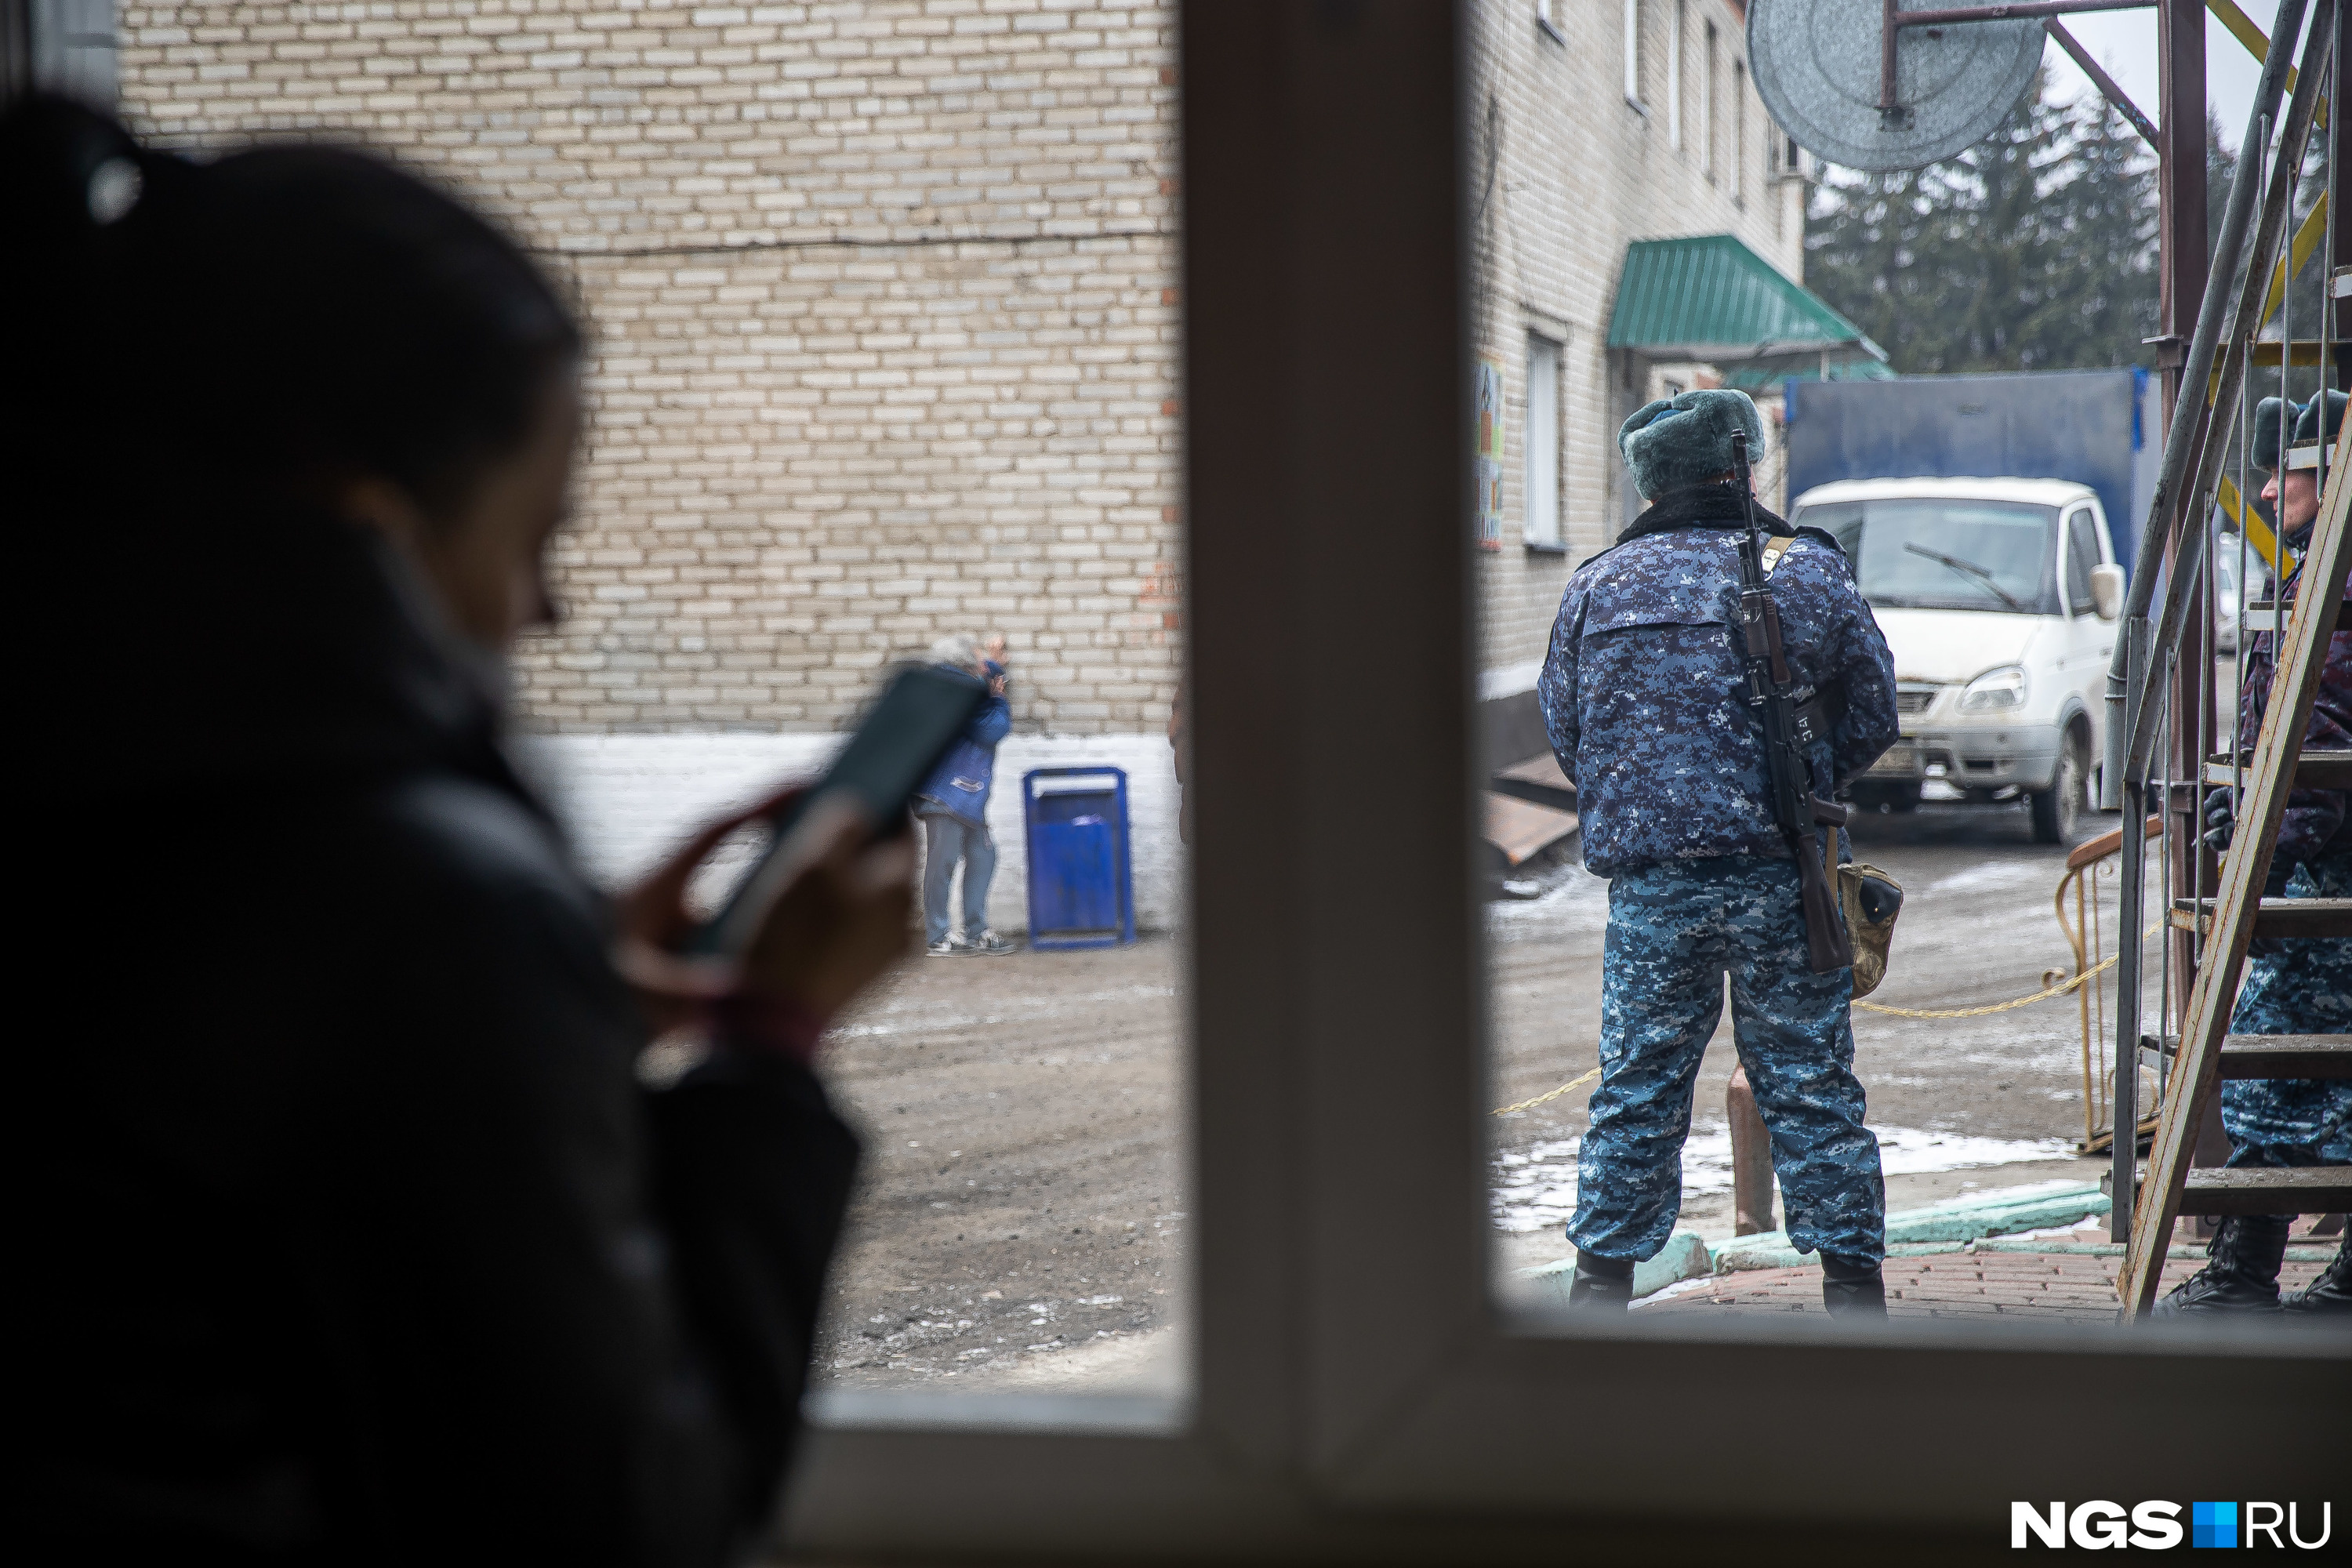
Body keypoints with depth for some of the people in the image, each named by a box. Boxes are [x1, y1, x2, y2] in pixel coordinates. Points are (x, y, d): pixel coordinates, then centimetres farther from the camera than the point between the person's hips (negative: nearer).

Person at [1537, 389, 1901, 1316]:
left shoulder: (1595, 587, 4)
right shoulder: (1809, 573, 0)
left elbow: (1562, 732, 12)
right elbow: (1873, 716, 7)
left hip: (1649, 884, 1)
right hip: (1783, 879, -1)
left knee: (1636, 1088, 8)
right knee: (1811, 1086, 5)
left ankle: (1601, 1281, 12)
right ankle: (1853, 1282, 10)